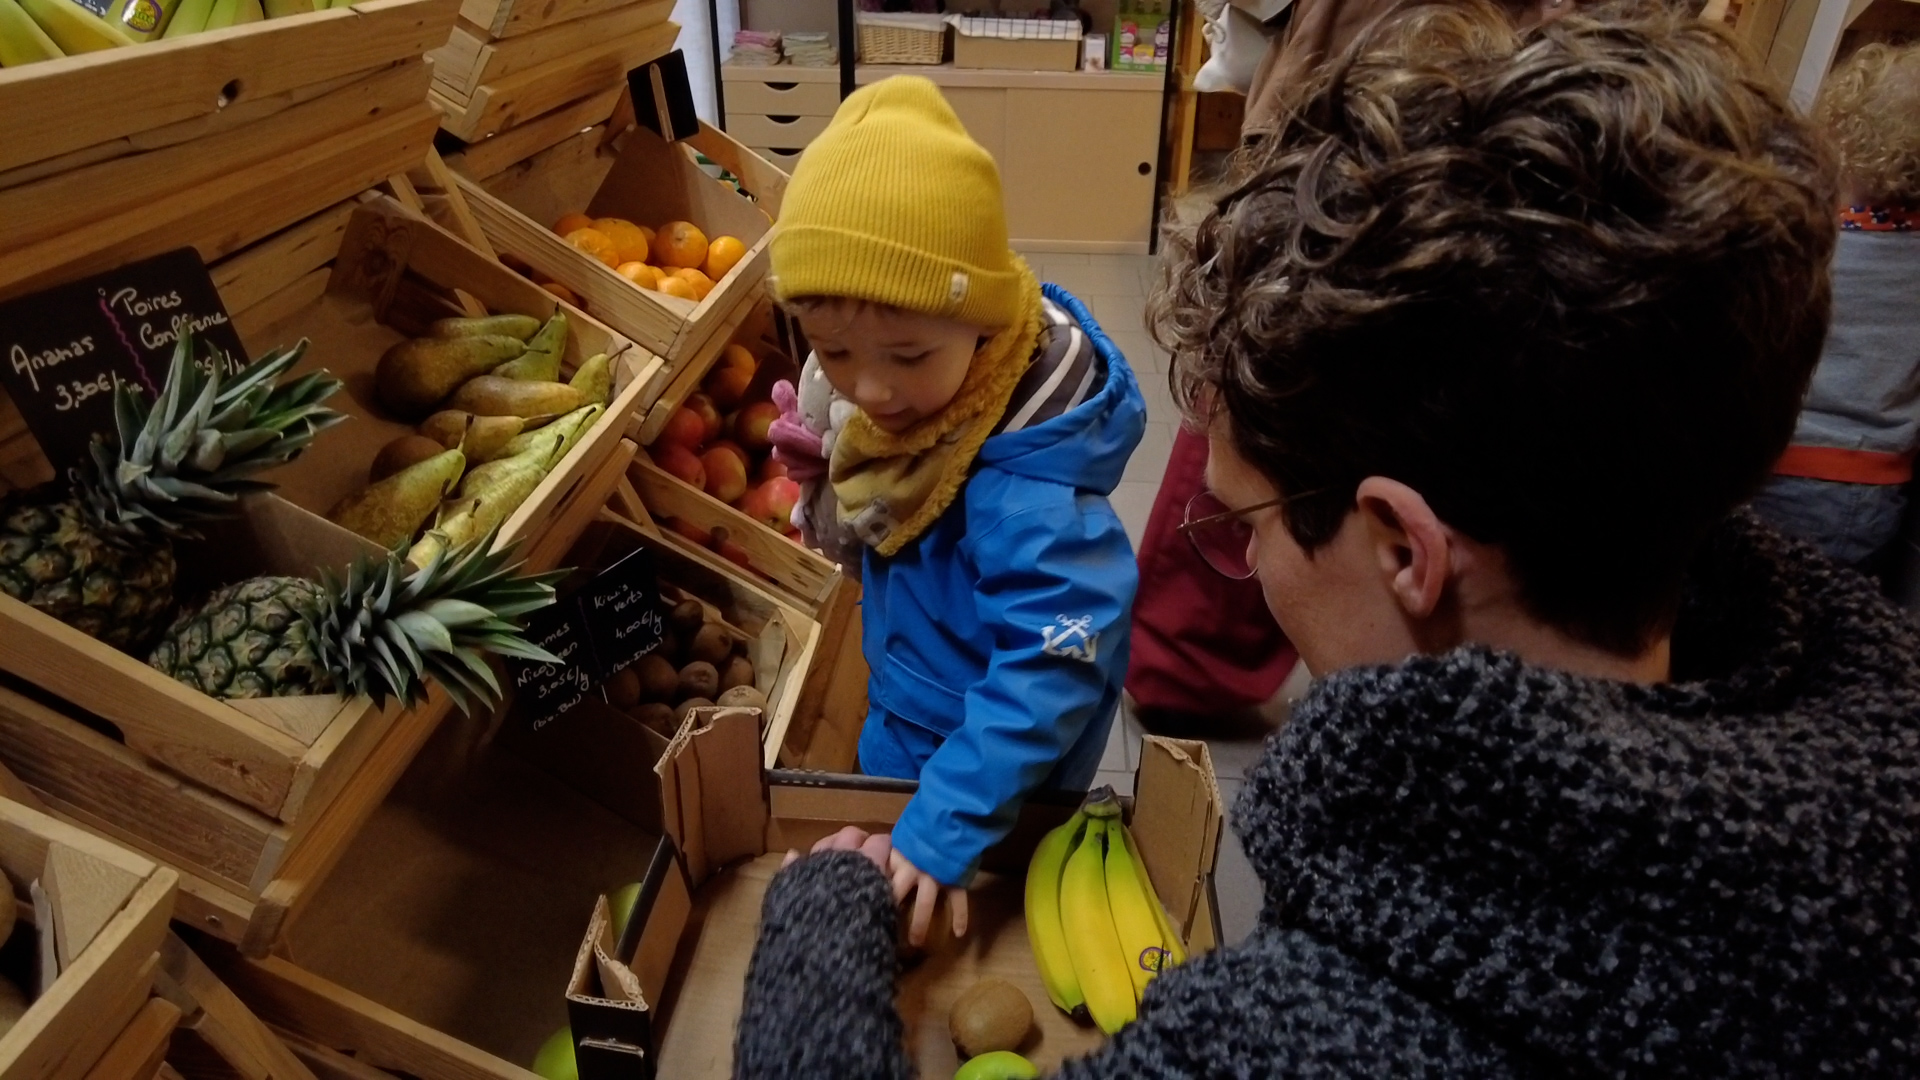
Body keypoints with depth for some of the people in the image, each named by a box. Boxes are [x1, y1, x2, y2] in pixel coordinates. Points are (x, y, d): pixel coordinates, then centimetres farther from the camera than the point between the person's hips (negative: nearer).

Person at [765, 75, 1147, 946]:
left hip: (991, 760, -7)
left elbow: (1050, 672, -38)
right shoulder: (899, 398, -15)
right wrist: (827, 458, -14)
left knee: (934, 933, 20)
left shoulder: (1025, 491, -40)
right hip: (906, 705, 7)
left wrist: (944, 829, -38)